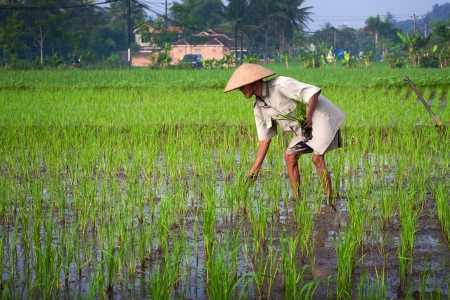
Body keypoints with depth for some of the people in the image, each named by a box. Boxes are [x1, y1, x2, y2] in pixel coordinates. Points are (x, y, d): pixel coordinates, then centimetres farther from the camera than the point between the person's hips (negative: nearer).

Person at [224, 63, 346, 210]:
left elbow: (312, 92, -24)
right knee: (290, 158, 2)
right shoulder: (259, 107, 3)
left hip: (322, 116, -9)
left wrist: (308, 116, -39)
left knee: (317, 159, -18)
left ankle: (330, 205, -11)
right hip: (305, 127, 9)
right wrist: (255, 169, 8)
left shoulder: (280, 85, -23)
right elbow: (265, 138, 10)